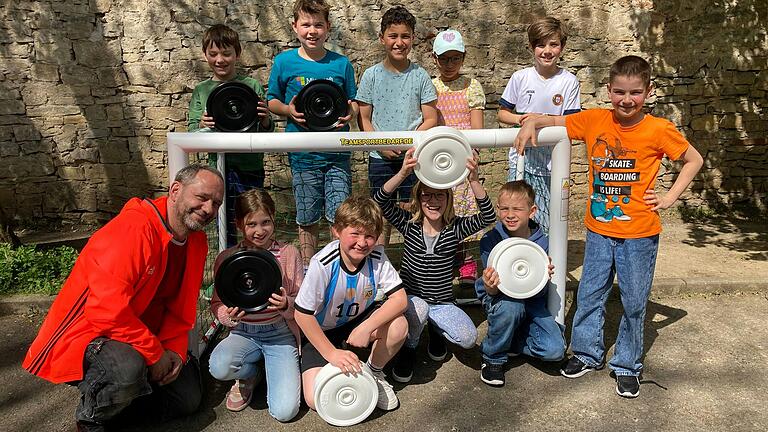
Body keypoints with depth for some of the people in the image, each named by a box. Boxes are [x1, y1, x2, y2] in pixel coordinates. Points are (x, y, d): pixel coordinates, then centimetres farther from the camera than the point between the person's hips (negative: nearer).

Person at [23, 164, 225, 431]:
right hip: (86, 332, -8)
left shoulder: (197, 241, -2)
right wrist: (155, 354, -24)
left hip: (141, 333, 8)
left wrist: (175, 350, -9)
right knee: (128, 368, -38)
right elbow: (107, 310, -34)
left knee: (188, 401, 8)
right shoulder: (133, 229, -29)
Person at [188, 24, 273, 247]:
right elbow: (191, 134, 5)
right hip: (217, 168, 2)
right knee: (224, 230, 9)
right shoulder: (201, 91, 9)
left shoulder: (252, 86, 2)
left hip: (249, 168, -2)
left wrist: (265, 120, -22)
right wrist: (201, 126, -17)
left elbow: (267, 132, 1)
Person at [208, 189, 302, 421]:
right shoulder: (227, 259, -3)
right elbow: (217, 304, 5)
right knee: (219, 366, -33)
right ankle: (250, 374, 5)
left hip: (280, 332, -1)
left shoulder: (289, 253, -4)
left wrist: (286, 305, -23)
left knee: (284, 411, -17)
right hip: (244, 332, 2)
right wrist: (229, 315, -18)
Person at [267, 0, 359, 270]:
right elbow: (272, 101, 9)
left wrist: (350, 114, -12)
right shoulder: (284, 62, 1)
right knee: (307, 219, 11)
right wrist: (289, 110, -12)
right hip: (303, 154, 0)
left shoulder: (341, 63, 3)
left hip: (337, 152, 0)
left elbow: (354, 102, 10)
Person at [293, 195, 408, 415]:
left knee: (398, 326, -26)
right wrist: (332, 353, -23)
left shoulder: (377, 257, -19)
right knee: (316, 399, -19)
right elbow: (302, 314, -23)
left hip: (359, 320, 3)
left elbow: (399, 298, -20)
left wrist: (367, 328, -32)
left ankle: (374, 372, 2)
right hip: (321, 332, -3)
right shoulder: (323, 264, -30)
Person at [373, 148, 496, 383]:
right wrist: (403, 173, -40)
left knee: (468, 338, -21)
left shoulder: (455, 229, -7)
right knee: (417, 309, -38)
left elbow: (488, 217, -24)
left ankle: (436, 329, 16)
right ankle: (408, 349, -2)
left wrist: (474, 180, -40)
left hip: (443, 303, 2)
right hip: (411, 298, -1)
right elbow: (380, 200, -22)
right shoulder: (409, 225, -8)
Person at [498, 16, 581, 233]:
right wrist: (518, 119, -13)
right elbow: (502, 113, 8)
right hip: (521, 160, 1)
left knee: (547, 227, 6)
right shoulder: (520, 78, 1)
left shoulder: (569, 81, -3)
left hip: (551, 165, -1)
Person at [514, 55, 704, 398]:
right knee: (589, 294, 12)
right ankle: (587, 354, 32)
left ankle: (627, 366, 28)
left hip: (639, 233, -2)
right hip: (598, 230, 2)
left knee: (634, 302, 9)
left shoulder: (658, 130, -9)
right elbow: (555, 121, 7)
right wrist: (531, 123, -13)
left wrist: (670, 197, -4)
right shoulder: (594, 120, -4)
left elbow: (694, 160, 4)